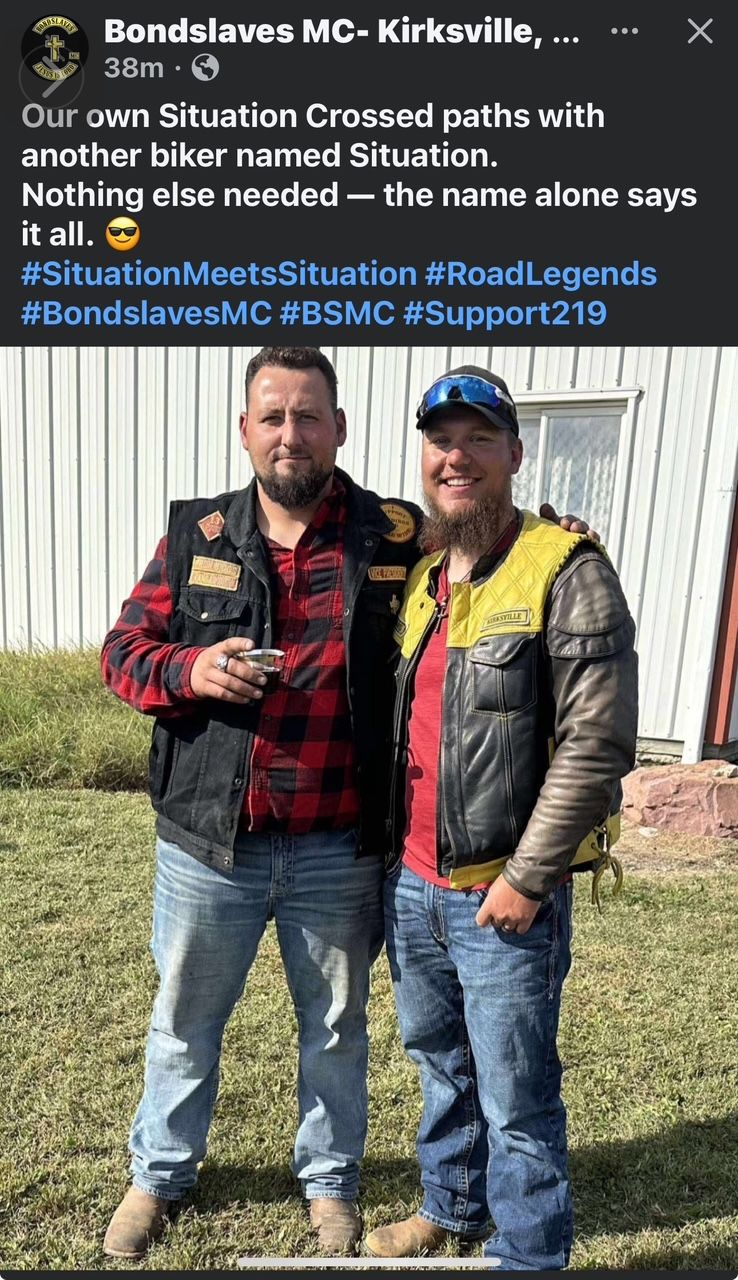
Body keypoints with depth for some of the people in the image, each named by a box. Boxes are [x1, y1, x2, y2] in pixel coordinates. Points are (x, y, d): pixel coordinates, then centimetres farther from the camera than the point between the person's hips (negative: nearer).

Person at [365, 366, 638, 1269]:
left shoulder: (566, 572, -13)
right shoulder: (420, 580, 9)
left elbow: (597, 740, -18)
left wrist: (526, 877, -16)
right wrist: (392, 854, 14)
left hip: (504, 895, -7)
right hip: (410, 885, 7)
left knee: (516, 1098, 10)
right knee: (440, 1062, 25)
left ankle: (527, 1257, 35)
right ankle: (451, 1207, 48)